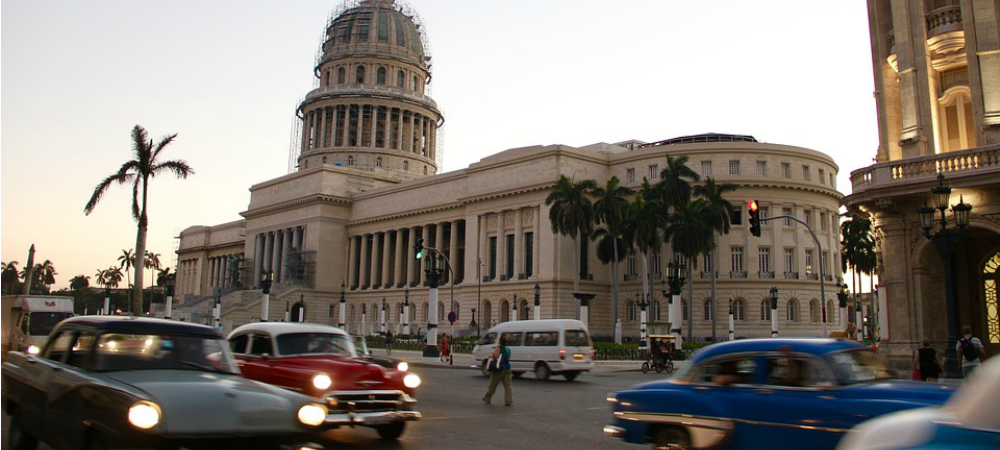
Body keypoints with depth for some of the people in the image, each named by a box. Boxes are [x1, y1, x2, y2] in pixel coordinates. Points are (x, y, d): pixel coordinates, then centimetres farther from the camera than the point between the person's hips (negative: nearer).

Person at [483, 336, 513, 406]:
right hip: (507, 369, 5)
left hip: (499, 369, -5)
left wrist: (491, 357, -6)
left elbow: (495, 356, -27)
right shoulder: (508, 349, 11)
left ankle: (487, 399, 23)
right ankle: (509, 401, -7)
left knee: (492, 385, 8)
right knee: (508, 385, 2)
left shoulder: (498, 348, -11)